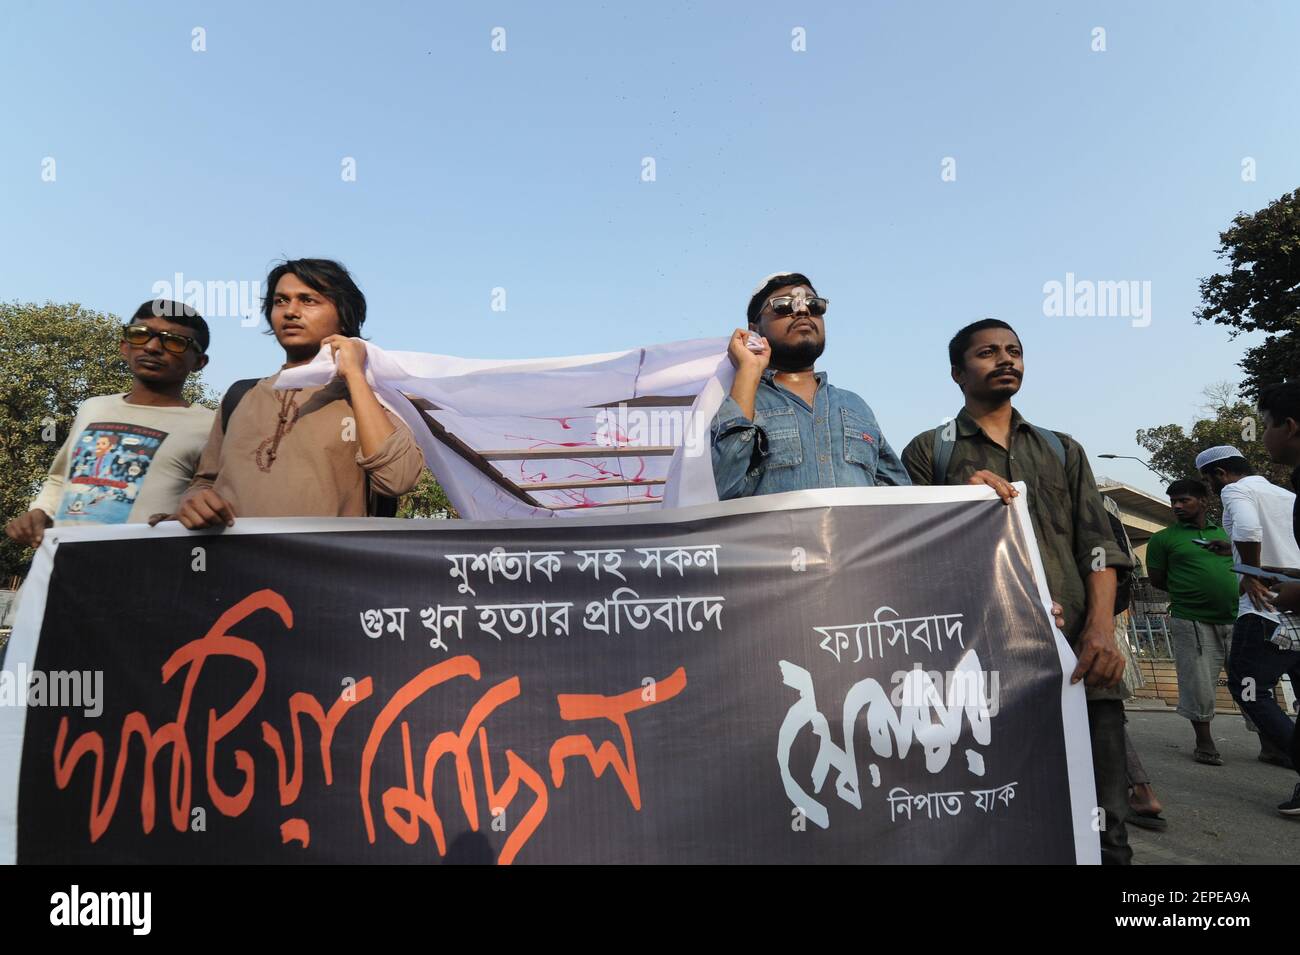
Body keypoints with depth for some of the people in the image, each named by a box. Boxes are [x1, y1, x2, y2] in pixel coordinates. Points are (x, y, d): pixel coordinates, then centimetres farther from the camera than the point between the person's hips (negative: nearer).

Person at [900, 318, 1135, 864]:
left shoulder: (1063, 449, 21)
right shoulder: (929, 451, 10)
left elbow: (1097, 543, 11)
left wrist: (1102, 626, -6)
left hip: (1078, 656, 3)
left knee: (1102, 829, 2)